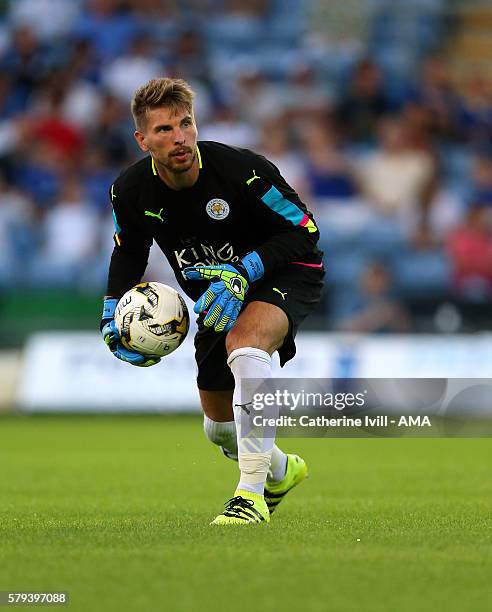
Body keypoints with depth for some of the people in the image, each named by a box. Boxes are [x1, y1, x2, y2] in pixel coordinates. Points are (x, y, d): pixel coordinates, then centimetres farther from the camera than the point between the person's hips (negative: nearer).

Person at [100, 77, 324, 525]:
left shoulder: (240, 170, -29)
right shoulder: (130, 191, -14)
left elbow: (305, 231, -22)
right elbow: (128, 253, 8)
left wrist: (244, 271, -34)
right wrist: (113, 315, -6)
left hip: (285, 273, -6)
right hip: (217, 295, 6)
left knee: (244, 344, -40)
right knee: (220, 428, 13)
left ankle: (252, 494, -37)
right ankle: (280, 471, 50)